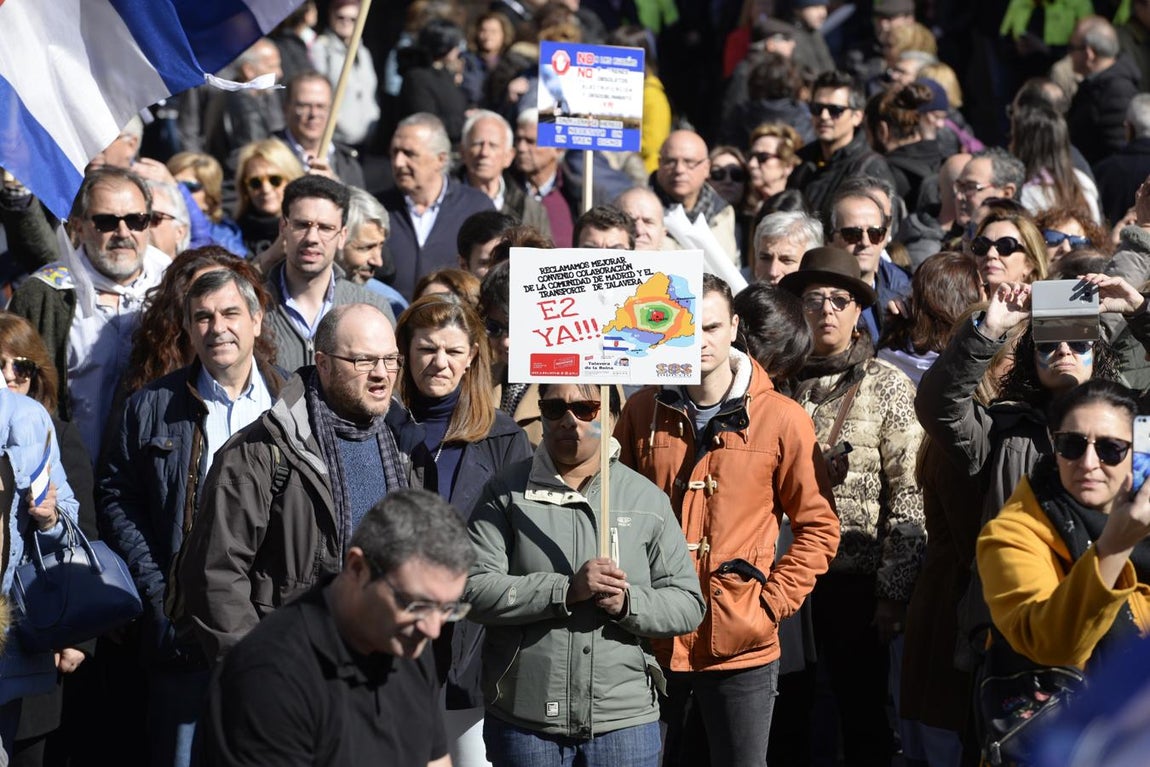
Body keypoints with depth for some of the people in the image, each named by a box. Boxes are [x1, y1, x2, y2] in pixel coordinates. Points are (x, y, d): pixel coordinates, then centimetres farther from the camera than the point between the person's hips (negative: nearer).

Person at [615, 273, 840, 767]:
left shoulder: (780, 419, -3)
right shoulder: (642, 412, 4)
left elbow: (818, 527, 2)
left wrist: (774, 601, -6)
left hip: (741, 646, -2)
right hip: (649, 643, 2)